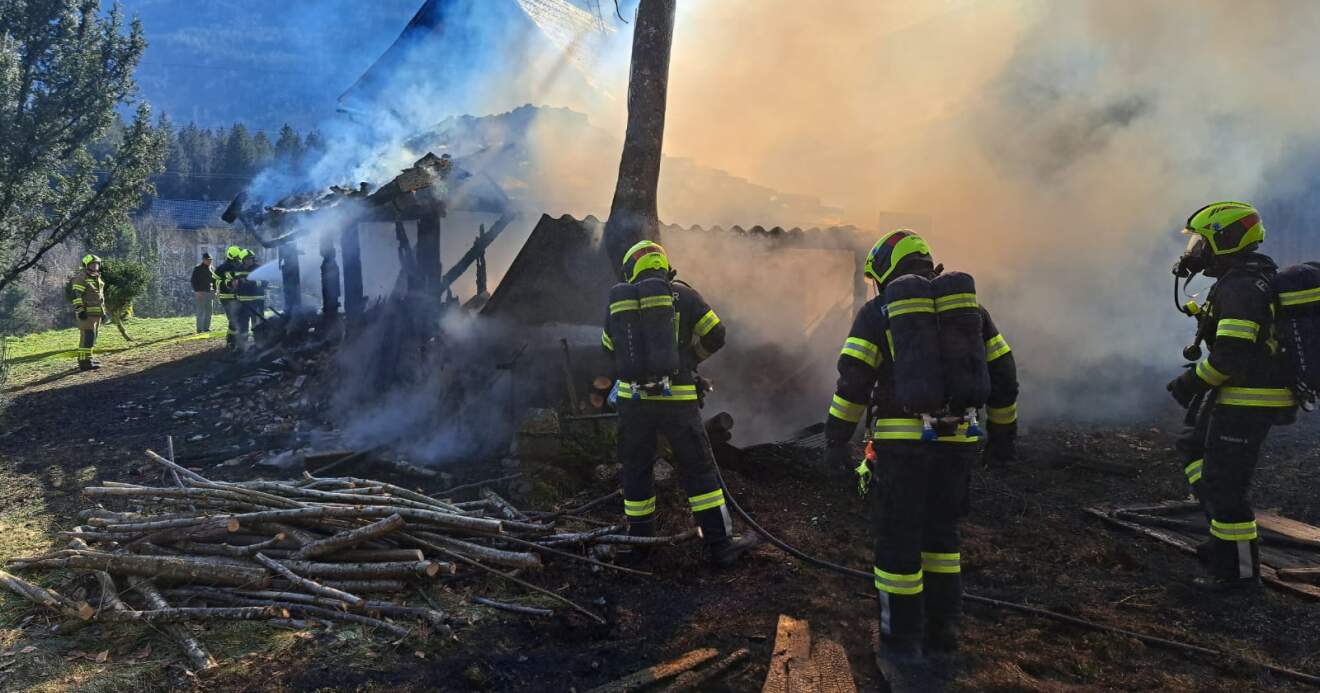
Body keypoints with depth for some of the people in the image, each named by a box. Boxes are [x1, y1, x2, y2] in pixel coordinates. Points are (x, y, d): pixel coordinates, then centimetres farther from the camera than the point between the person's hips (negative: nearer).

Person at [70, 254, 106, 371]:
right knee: (87, 337, -13)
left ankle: (87, 359, 19)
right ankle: (84, 362, -14)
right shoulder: (81, 279, -9)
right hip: (87, 313, -9)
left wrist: (103, 311, 22)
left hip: (97, 313, 9)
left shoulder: (98, 279, 19)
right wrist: (80, 310, -22)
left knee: (92, 337, 12)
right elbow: (76, 296, -16)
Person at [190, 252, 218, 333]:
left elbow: (214, 280, 20)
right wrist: (197, 291, -17)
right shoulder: (197, 269, -3)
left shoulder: (212, 269, 13)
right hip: (200, 293, -6)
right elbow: (194, 281, -8)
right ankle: (200, 329, -4)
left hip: (210, 293, 6)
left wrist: (215, 290, 10)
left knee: (209, 312, 7)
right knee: (201, 312, -6)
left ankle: (207, 328, 14)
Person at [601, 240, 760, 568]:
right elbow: (716, 336, 2)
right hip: (677, 399, -2)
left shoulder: (617, 301, 9)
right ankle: (720, 545, 10)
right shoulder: (682, 294, 0)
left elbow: (608, 349, 20)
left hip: (632, 398, 3)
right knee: (700, 470, 6)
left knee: (637, 470, 15)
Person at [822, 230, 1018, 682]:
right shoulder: (969, 306, 12)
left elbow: (853, 381, -8)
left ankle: (903, 650, 11)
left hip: (901, 443, -4)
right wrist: (1003, 434, 19)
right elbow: (1003, 374, 12)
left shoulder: (878, 311, -1)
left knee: (898, 543, 5)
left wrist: (837, 440, -3)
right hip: (957, 441, 5)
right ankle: (941, 634, 28)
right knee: (942, 534, 20)